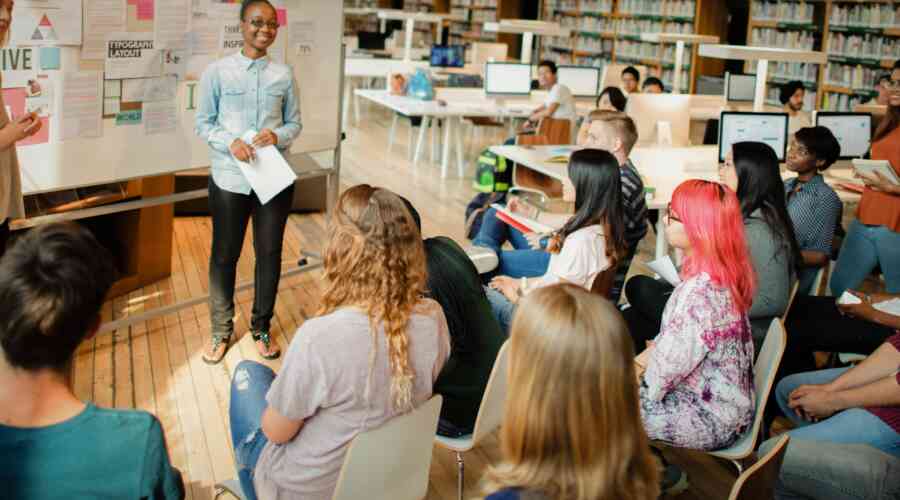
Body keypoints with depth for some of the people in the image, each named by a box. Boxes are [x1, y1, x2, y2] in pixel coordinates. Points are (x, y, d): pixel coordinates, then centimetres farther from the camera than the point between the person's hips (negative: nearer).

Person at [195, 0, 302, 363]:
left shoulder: (284, 74, 2)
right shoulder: (217, 72, -5)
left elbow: (295, 123, 7)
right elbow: (203, 123, -1)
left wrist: (278, 135, -14)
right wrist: (230, 142, -18)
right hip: (230, 179, -2)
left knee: (269, 253, 11)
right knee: (224, 254, 8)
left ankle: (262, 327, 29)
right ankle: (221, 330, 25)